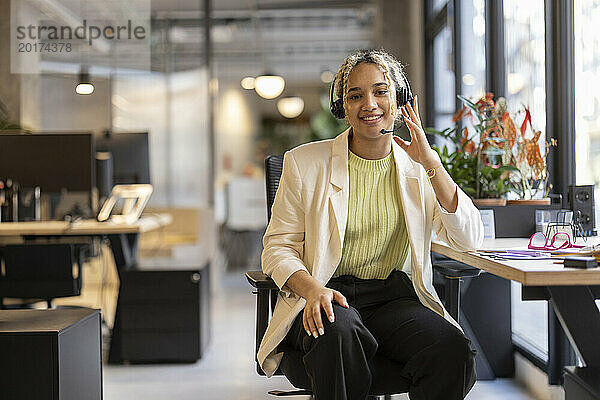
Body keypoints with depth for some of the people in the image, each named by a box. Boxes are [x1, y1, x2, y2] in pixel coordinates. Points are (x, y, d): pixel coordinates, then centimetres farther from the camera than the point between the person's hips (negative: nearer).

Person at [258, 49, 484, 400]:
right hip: (328, 296, -2)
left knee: (452, 351, -29)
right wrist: (312, 288, -19)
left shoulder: (417, 170, 9)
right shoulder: (305, 163, 3)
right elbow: (278, 247, 3)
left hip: (396, 296, 2)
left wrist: (431, 162, -11)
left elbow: (470, 240, -3)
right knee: (340, 335, -38)